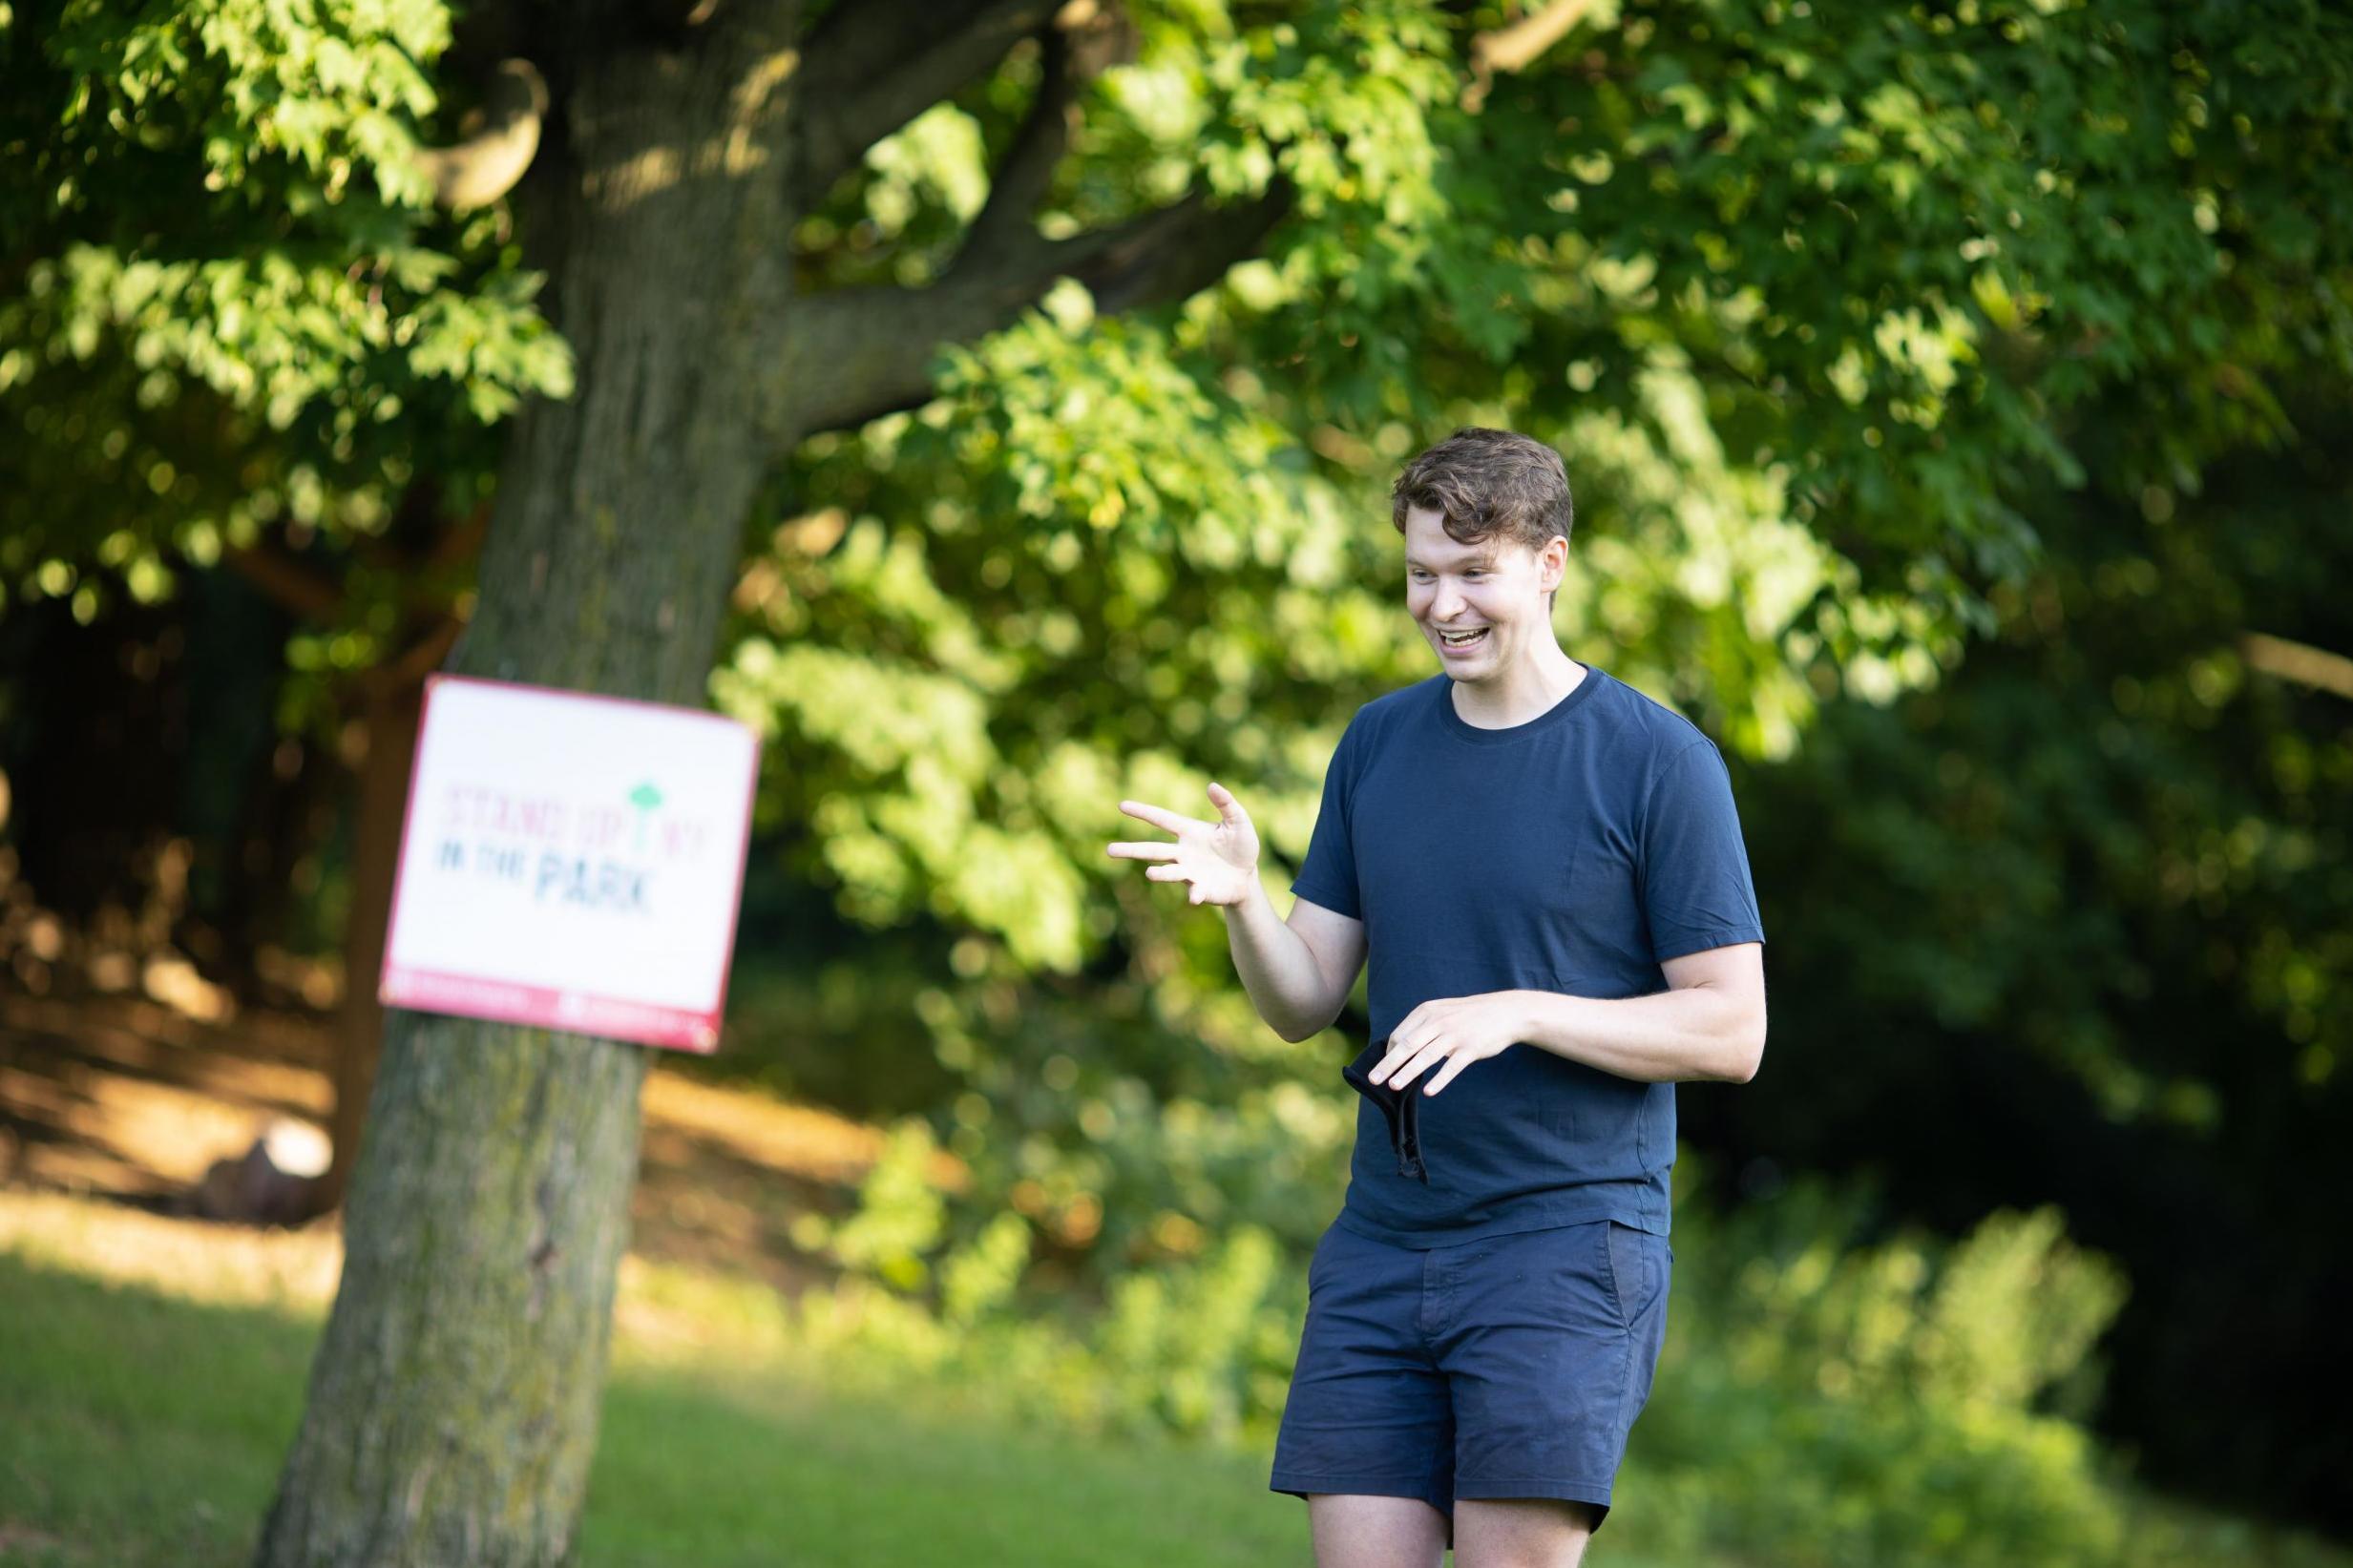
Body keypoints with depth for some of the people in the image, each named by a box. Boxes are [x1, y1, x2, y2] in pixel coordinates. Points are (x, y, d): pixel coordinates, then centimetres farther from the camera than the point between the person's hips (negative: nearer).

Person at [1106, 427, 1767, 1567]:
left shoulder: (1657, 759, -5)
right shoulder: (1378, 744, 11)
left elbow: (1732, 1032, -7)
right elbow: (1304, 1003, 10)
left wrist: (1518, 1013, -18)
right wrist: (1241, 901, -11)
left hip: (1567, 1243, -5)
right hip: (1382, 1240, 5)